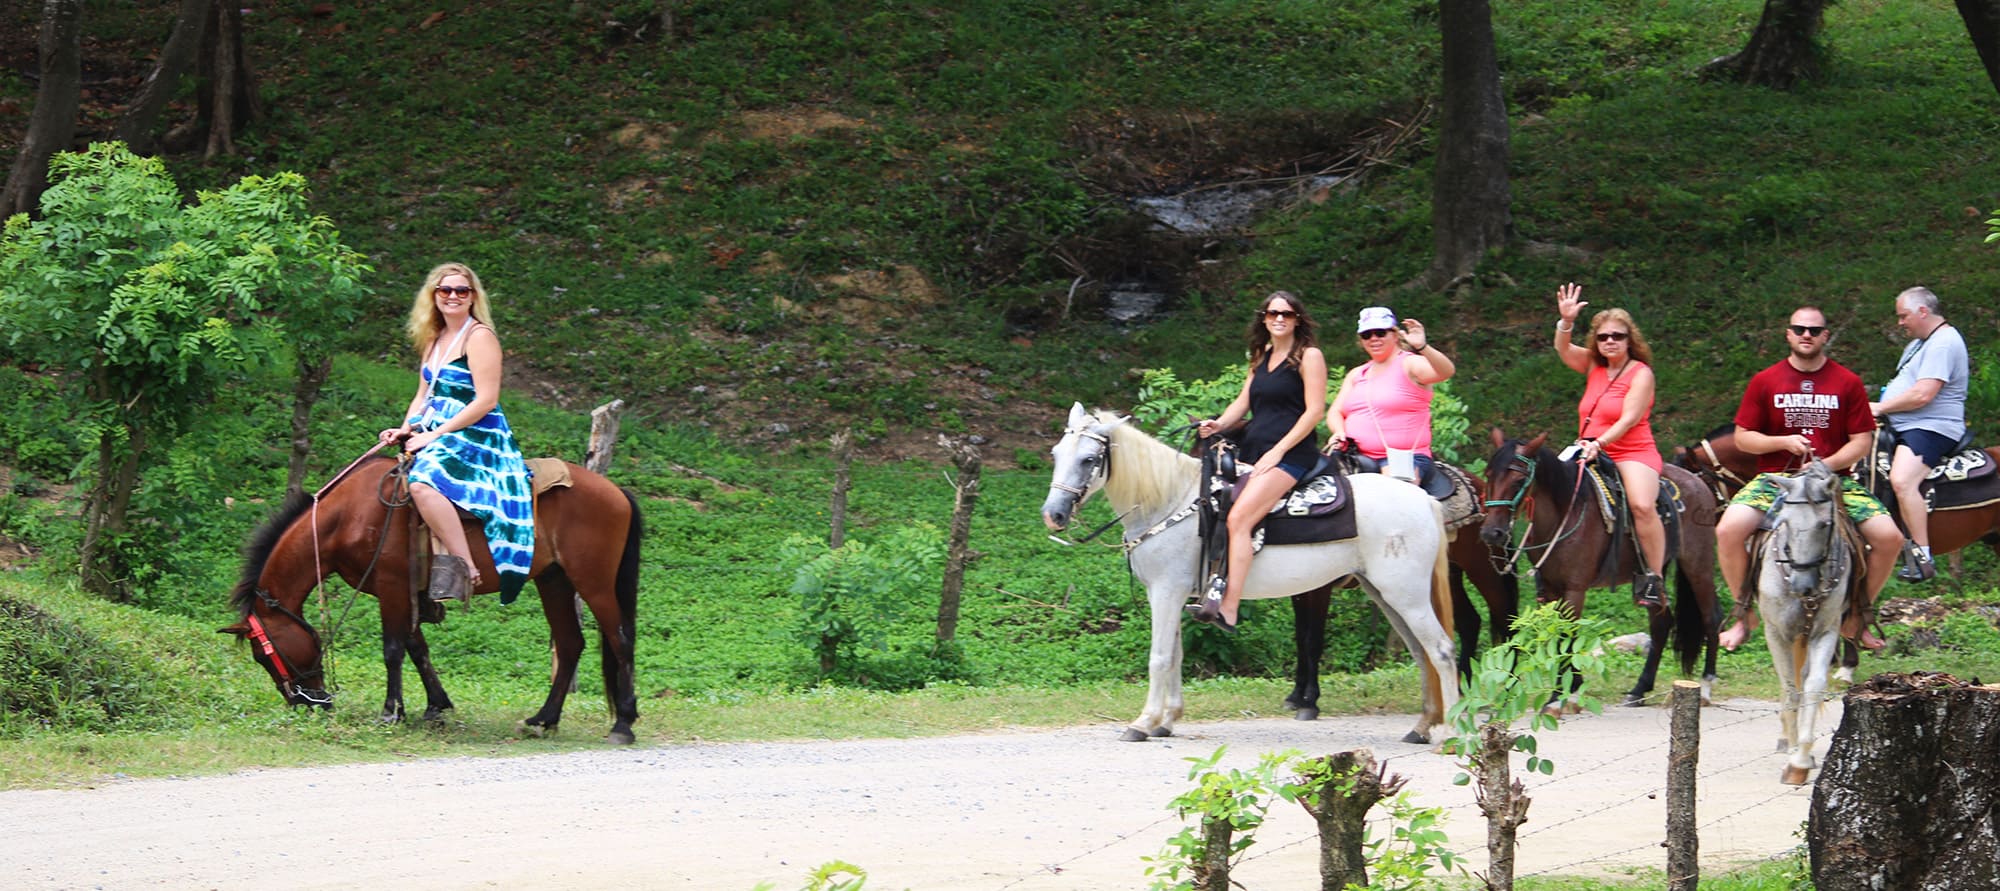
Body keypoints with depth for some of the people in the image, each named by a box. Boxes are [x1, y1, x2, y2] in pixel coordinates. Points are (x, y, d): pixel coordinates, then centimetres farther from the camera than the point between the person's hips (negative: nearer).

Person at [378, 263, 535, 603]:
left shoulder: (479, 337, -8)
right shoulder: (434, 341, 18)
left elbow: (486, 400, -15)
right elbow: (423, 396, 24)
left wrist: (434, 434, -16)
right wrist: (406, 429, 3)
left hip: (477, 436, -9)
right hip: (439, 436, 9)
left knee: (424, 482, -33)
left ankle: (463, 568, -33)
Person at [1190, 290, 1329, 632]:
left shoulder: (1308, 356, -2)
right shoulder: (1262, 357, 21)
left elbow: (1315, 410, -8)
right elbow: (1244, 402, 23)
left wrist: (1277, 453, -14)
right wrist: (1220, 423, 1)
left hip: (1290, 455, -9)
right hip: (1252, 455, 9)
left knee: (1239, 517, -26)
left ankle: (1228, 610, -34)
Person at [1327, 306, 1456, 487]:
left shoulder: (1410, 365, 1)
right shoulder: (1357, 375, 22)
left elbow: (1446, 372, -18)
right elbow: (1335, 412, 19)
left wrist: (1423, 348, -37)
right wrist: (1339, 432, -5)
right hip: (1358, 457, 6)